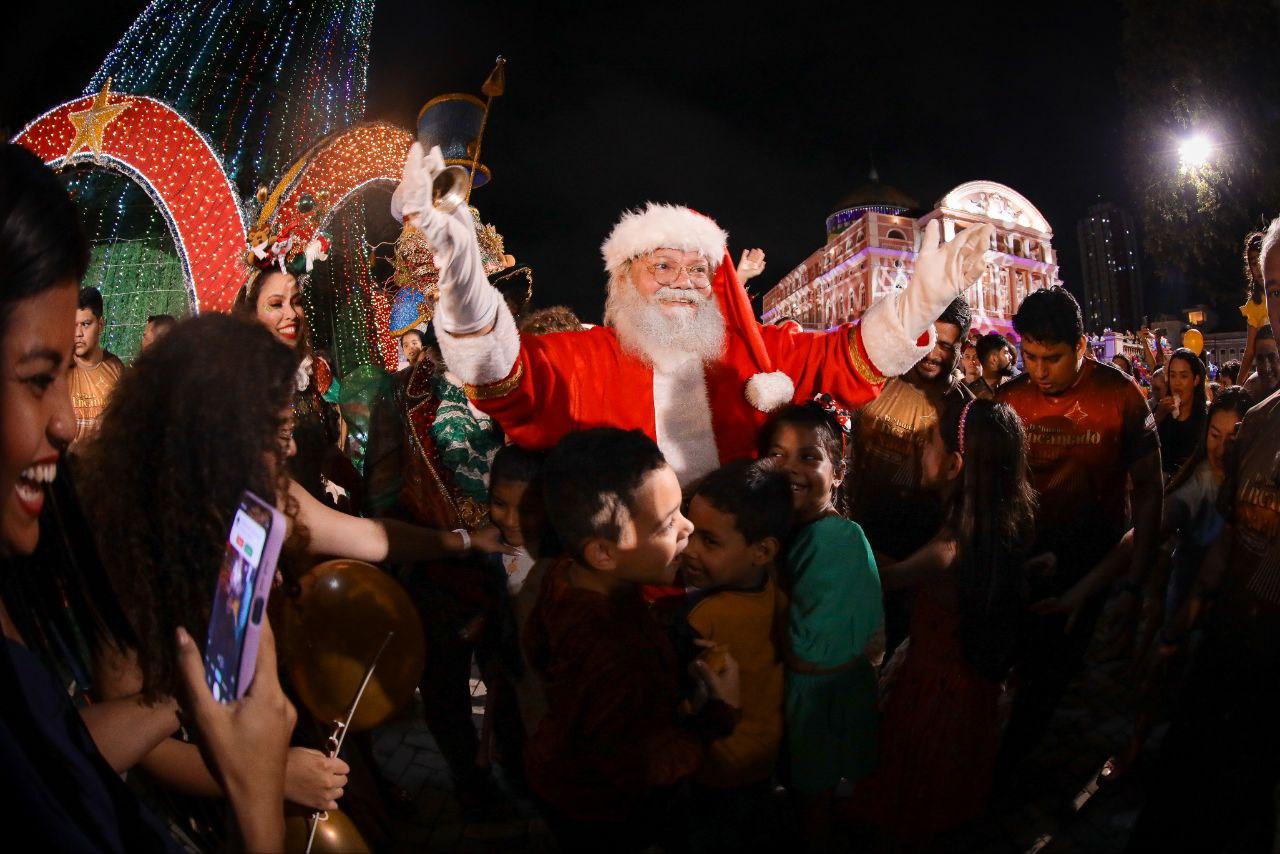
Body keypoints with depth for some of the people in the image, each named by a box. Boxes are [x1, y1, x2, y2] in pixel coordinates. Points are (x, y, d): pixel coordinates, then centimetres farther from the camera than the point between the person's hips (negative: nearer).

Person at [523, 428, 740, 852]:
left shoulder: (565, 574, -19)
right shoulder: (613, 655, -46)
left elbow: (538, 649, 1)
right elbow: (639, 768, -32)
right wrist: (720, 714, -22)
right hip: (600, 816, -6)